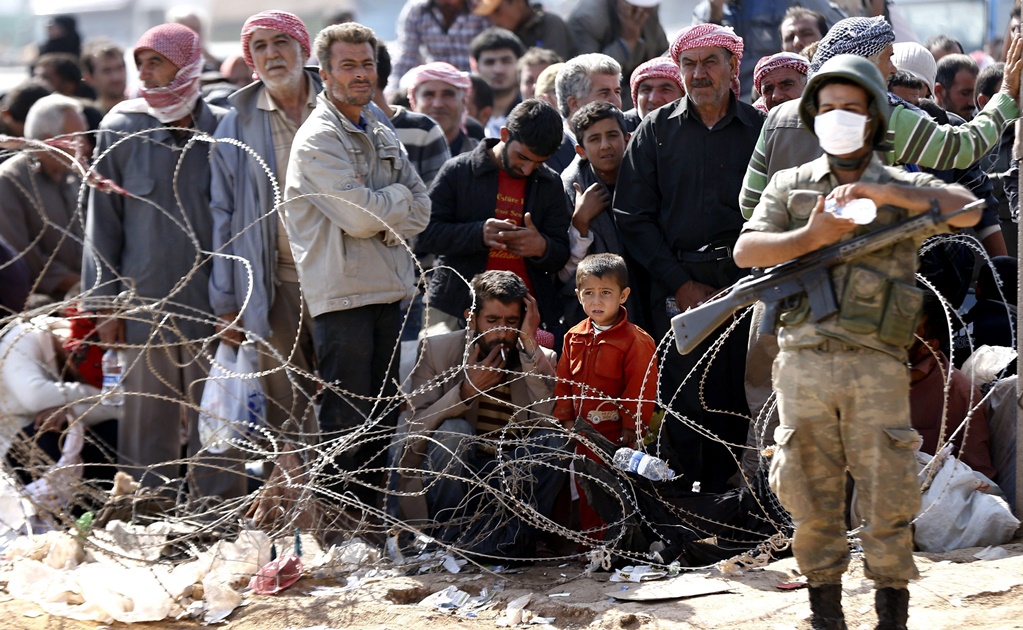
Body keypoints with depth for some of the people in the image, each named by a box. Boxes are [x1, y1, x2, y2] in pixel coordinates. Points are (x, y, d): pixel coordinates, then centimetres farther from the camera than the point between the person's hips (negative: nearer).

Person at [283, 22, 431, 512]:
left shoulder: (382, 137, 17)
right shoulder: (318, 140, -9)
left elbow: (420, 211, 11)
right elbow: (360, 216, -19)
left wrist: (383, 224, -9)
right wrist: (397, 198, 0)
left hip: (387, 291, 8)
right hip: (341, 293, -8)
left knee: (381, 417, 11)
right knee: (346, 420, -7)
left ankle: (372, 518, 18)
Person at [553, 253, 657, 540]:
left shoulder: (636, 341, -12)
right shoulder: (574, 337, 6)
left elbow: (641, 388, -13)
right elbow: (563, 381, 11)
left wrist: (632, 428, -14)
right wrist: (566, 418, 4)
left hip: (617, 436, -6)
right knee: (587, 496, 15)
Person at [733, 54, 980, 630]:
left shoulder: (903, 188, 8)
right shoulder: (791, 184, 14)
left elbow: (967, 210, -11)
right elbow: (746, 251, 3)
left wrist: (882, 192, -16)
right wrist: (812, 238, -12)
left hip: (877, 366, -2)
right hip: (805, 361, 2)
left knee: (887, 496, -3)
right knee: (813, 496, 6)